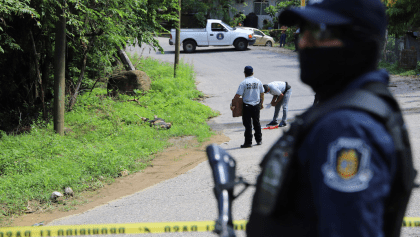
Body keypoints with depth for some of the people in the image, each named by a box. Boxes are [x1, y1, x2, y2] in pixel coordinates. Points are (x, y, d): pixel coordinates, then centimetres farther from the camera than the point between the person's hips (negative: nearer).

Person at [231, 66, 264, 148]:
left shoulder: (243, 83, -12)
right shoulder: (258, 82, 3)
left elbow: (238, 95, -14)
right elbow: (262, 94, 11)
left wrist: (233, 105, -10)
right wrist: (261, 104, 23)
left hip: (247, 106, -5)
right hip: (256, 106, 5)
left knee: (248, 124, 0)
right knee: (256, 123, 18)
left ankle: (248, 142, 1)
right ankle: (259, 140, 26)